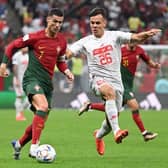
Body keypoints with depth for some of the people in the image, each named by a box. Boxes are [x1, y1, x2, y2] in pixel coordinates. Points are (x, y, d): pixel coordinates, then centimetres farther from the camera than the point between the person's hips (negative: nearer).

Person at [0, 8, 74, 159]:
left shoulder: (62, 41, 8)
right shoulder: (35, 37, -8)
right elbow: (12, 46, 3)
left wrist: (67, 72, 4)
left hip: (47, 83, 7)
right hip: (32, 79, -7)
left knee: (40, 121, 10)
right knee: (43, 107, -32)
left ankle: (19, 144, 35)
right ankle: (34, 147, -33)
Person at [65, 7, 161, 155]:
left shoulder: (115, 36, 3)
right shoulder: (85, 42, 4)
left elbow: (136, 38, -7)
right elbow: (67, 54, -3)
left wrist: (147, 34, -29)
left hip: (116, 81, 2)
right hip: (98, 79, -2)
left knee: (112, 119, 6)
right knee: (110, 92, -38)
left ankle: (99, 135, 43)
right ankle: (116, 131, -47)